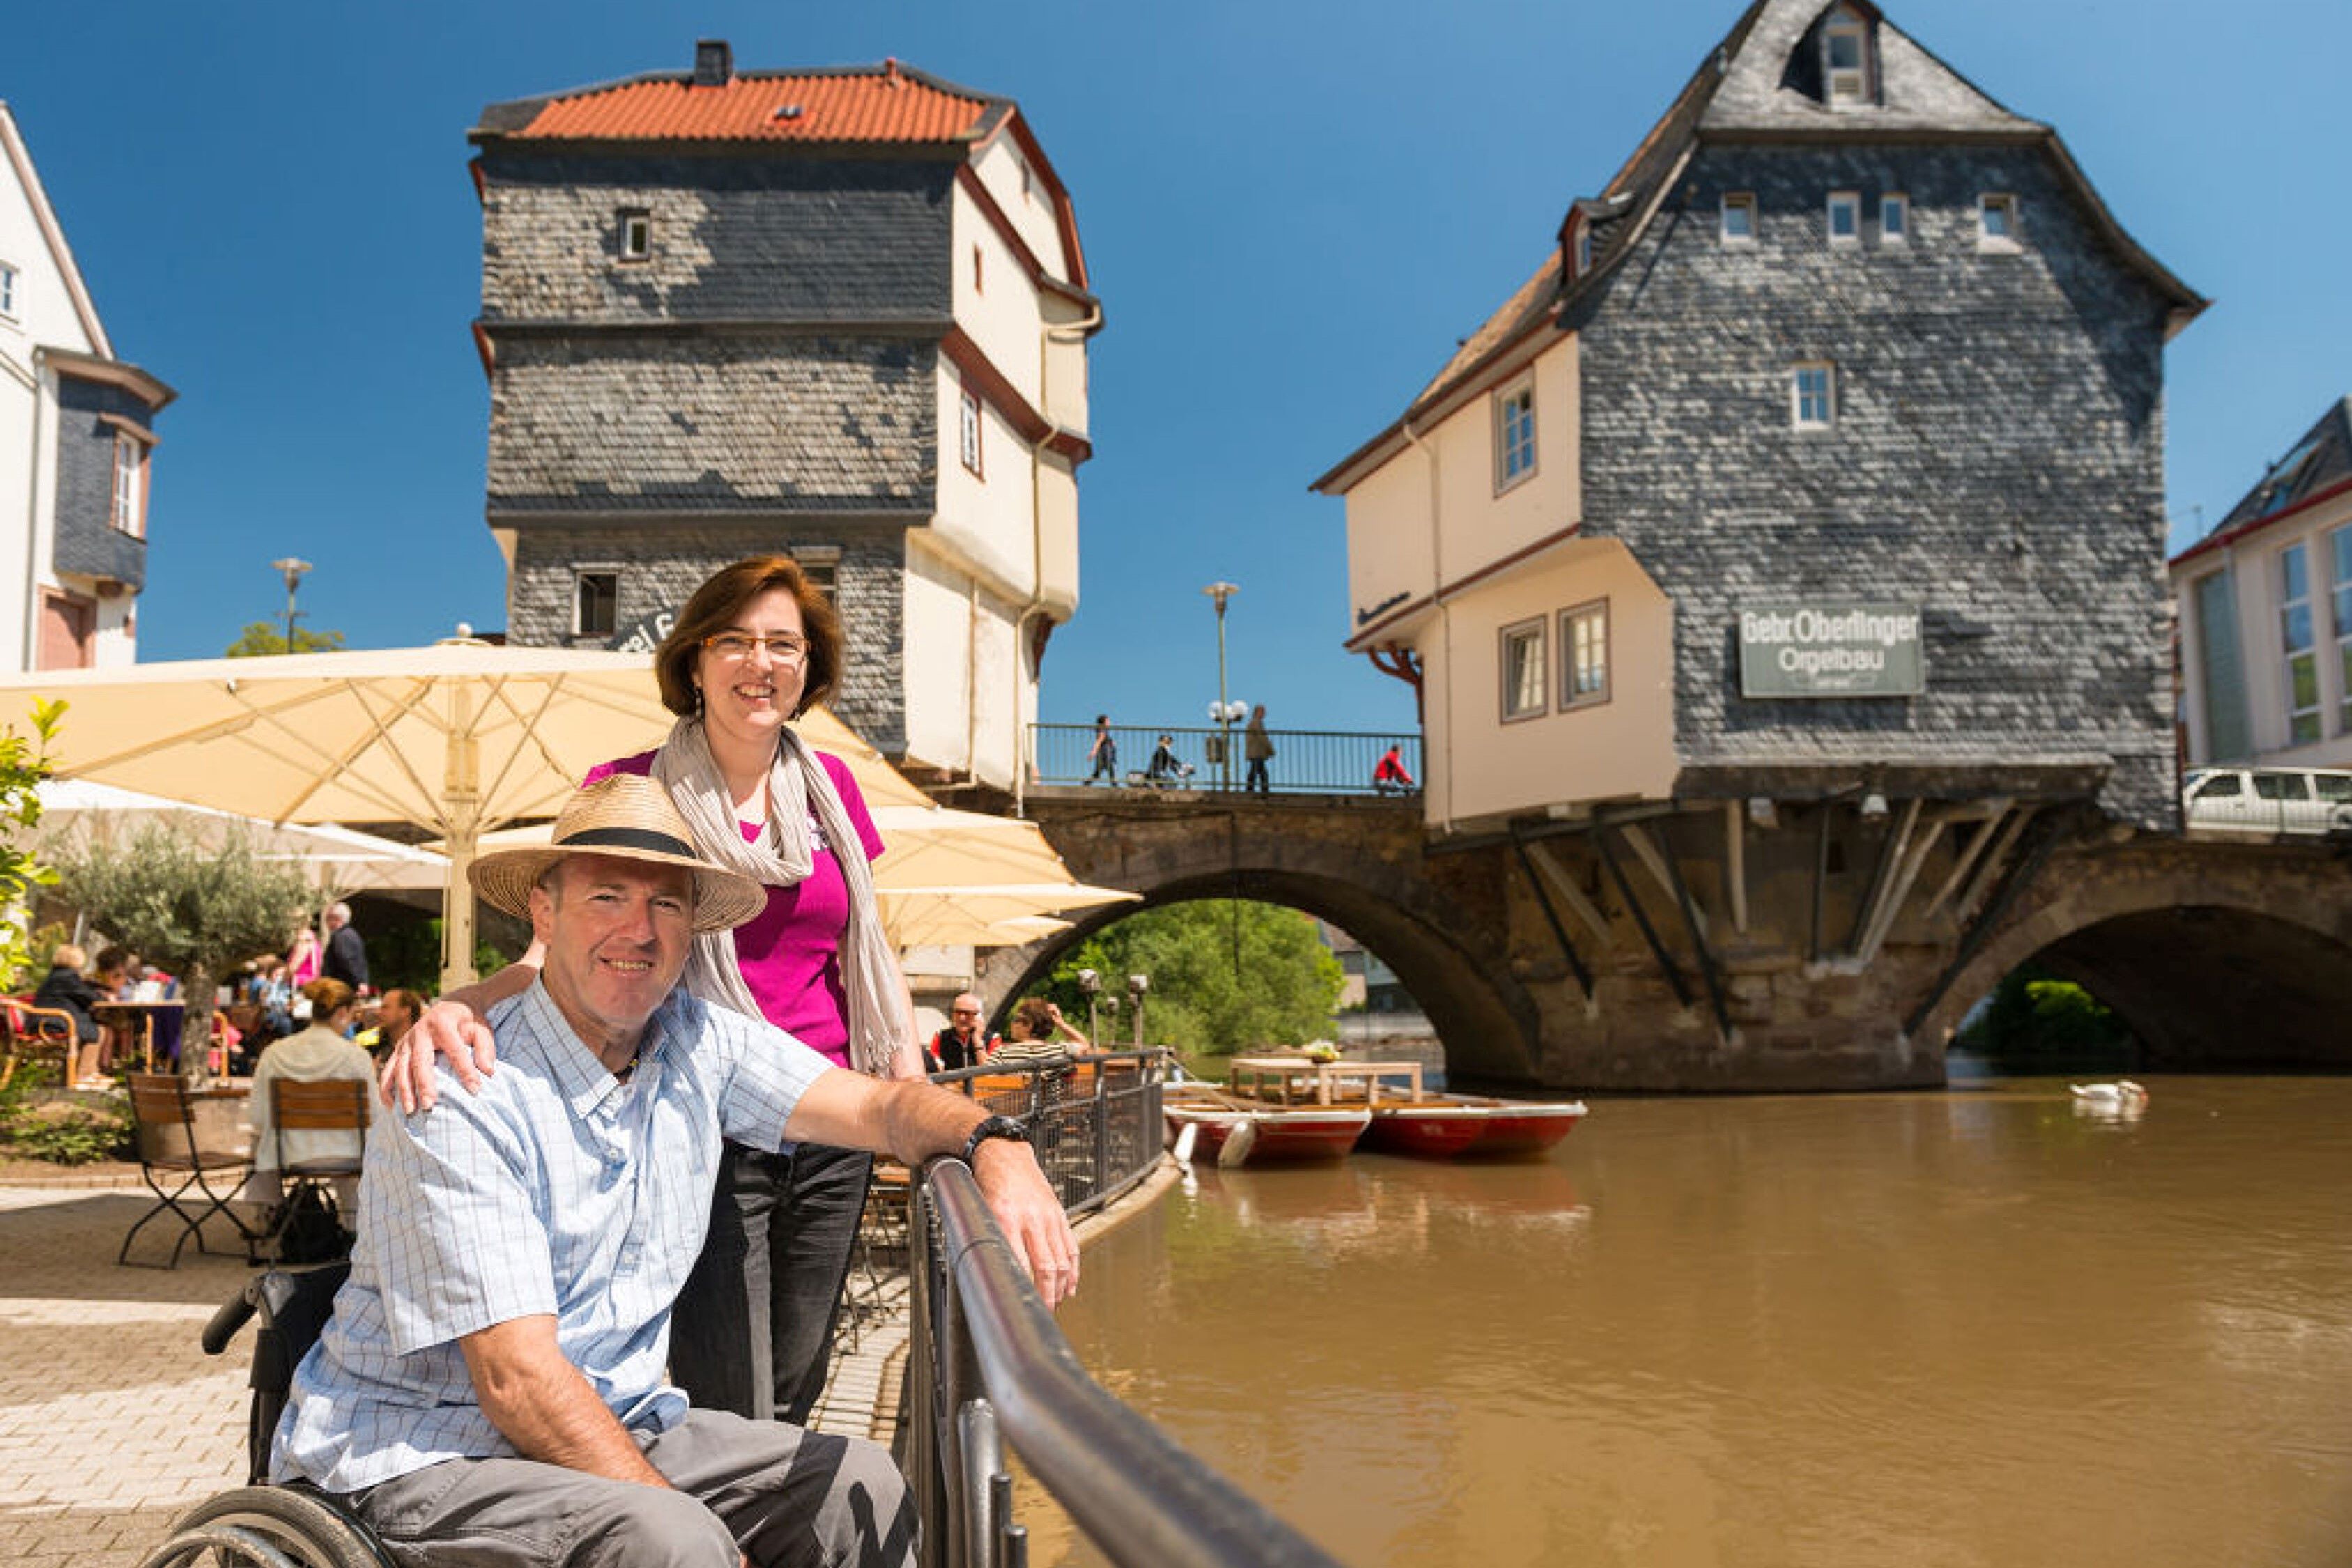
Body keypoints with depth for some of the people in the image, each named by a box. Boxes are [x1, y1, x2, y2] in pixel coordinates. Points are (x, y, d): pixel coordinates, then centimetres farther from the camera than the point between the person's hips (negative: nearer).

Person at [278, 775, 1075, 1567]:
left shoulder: (700, 1041, -2)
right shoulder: (462, 1096, -21)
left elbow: (882, 1105, -1)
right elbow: (516, 1379, -24)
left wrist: (997, 1144, -25)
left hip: (612, 1420, 7)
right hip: (425, 1457, -6)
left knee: (862, 1485, -8)